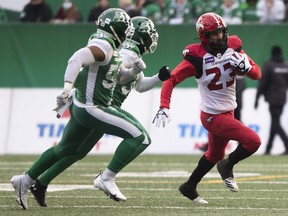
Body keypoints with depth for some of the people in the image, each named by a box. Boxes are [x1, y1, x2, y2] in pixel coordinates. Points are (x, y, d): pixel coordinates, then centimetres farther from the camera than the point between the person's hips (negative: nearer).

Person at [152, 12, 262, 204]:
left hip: (227, 112, 7)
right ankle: (227, 166, 9)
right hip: (213, 116, -7)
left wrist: (245, 67, -25)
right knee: (253, 141, -16)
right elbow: (171, 80, -18)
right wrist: (164, 107, -29)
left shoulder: (233, 47, -5)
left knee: (215, 154, 24)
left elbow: (257, 74, -2)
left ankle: (190, 187, 41)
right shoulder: (197, 57, -20)